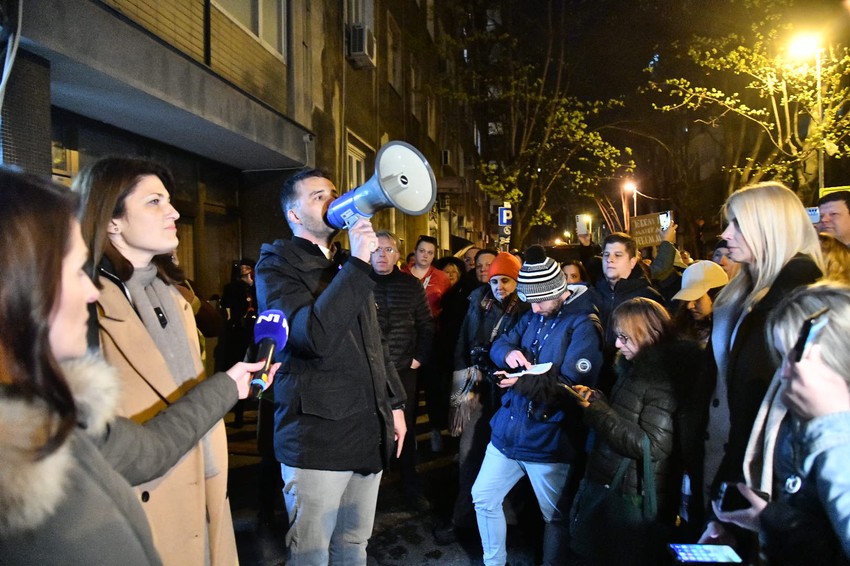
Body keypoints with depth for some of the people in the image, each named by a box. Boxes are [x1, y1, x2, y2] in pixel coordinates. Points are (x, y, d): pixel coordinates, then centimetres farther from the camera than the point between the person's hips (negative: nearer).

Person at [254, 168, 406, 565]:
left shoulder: (348, 266, 17)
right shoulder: (276, 264, -7)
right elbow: (313, 336, -25)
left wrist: (394, 402, 16)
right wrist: (358, 264, -23)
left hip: (370, 433, 7)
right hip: (317, 439, -6)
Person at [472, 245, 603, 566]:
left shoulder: (584, 325, -15)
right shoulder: (534, 316, 10)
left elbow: (572, 383, -24)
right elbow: (498, 344, 9)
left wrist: (523, 383, -33)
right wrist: (508, 353, -14)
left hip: (548, 439, -7)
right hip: (508, 429, 8)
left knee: (555, 516, 12)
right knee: (483, 498, 16)